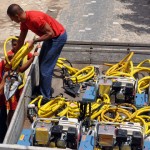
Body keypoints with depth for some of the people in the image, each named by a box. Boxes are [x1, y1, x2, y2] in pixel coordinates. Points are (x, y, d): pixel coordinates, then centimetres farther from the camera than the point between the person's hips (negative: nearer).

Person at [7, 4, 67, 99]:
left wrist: (34, 41, -22)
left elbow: (50, 33, -26)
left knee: (45, 68, -5)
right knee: (41, 63, 19)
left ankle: (45, 96, 7)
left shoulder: (35, 19, -32)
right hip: (51, 36, 10)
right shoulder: (24, 20, -1)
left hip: (58, 37, -9)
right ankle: (44, 88, 35)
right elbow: (21, 39, 10)